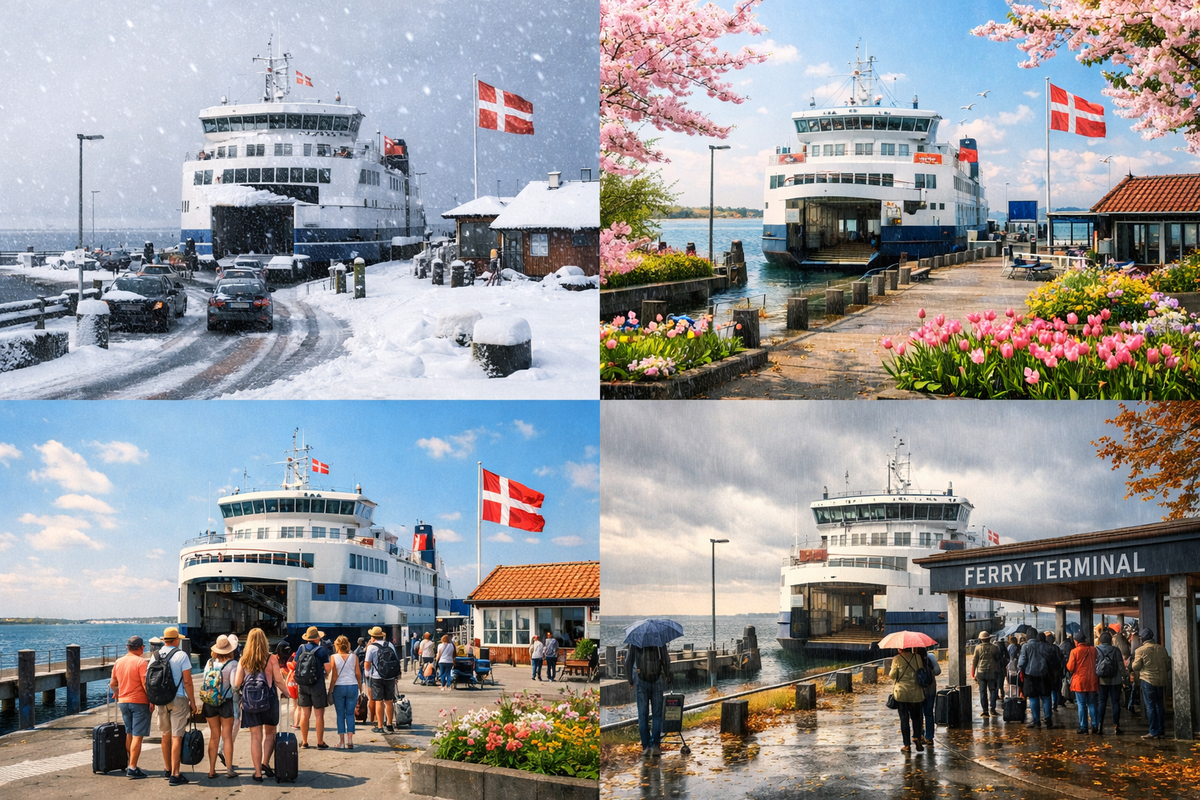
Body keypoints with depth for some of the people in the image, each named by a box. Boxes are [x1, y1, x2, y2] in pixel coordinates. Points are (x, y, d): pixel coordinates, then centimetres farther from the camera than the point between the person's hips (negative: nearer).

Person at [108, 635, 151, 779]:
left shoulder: (118, 662, 8)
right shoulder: (141, 662, -12)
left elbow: (113, 684, 16)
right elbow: (146, 684, -18)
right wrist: (152, 700, -9)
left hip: (123, 701, 7)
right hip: (139, 702, -7)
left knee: (129, 734, 17)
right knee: (137, 736, -4)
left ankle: (131, 764, 21)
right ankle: (132, 768, -8)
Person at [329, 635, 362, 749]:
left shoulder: (334, 657, -3)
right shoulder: (354, 657, 2)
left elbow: (334, 676, -5)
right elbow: (358, 674, 3)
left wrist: (331, 690, 1)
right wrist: (359, 685, 17)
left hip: (339, 687, -1)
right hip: (352, 686, 1)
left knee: (340, 715, 5)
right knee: (350, 714, 6)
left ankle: (341, 741, 2)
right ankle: (350, 739, -4)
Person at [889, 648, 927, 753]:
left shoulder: (897, 659, -7)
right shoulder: (917, 657, 0)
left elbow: (893, 675, -4)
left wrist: (890, 672, 15)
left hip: (901, 693, -2)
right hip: (915, 693, 2)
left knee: (904, 718, 3)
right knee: (916, 717, 14)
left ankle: (907, 745, 2)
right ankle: (918, 741, 5)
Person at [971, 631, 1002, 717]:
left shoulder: (978, 648, -1)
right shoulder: (995, 648, 0)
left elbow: (974, 661, 0)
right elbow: (998, 660, 8)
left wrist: (973, 674, 5)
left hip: (981, 672, 0)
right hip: (992, 672, 0)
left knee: (983, 692, 4)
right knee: (992, 690, 7)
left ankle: (985, 710, 2)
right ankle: (992, 709, -2)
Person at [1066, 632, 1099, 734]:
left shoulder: (1075, 651, -10)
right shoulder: (1093, 650, 2)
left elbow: (1070, 668, -8)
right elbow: (1098, 663, 14)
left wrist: (1067, 663, 11)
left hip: (1079, 681, -4)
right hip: (1092, 681, 4)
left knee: (1081, 704, 2)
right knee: (1092, 704, 11)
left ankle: (1083, 727, 2)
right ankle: (1095, 726, 7)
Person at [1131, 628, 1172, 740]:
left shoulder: (1140, 650, -10)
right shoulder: (1161, 649, 3)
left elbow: (1135, 667, -5)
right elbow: (1168, 665, 9)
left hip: (1148, 680, -4)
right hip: (1161, 680, 5)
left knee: (1150, 706, 0)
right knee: (1159, 705, 13)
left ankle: (1154, 732, -1)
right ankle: (1160, 731, 15)